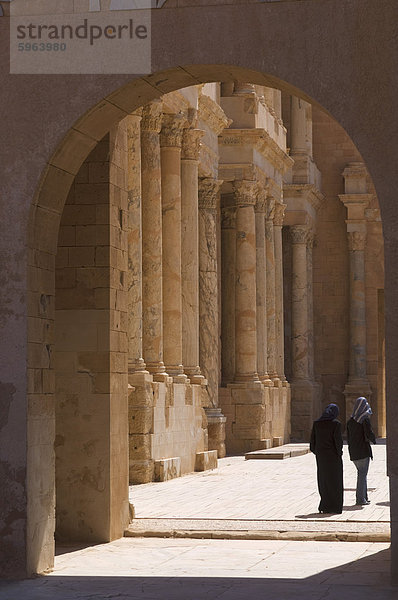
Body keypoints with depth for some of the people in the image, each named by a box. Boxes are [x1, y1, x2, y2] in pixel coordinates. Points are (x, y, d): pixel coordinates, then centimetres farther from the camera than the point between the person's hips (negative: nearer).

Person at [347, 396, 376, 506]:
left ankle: (364, 497, 21)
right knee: (363, 473, -1)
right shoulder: (365, 419, -12)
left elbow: (348, 437, 12)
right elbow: (369, 433, -19)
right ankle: (361, 499, -2)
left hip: (353, 451, 6)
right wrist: (373, 440, 2)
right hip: (363, 450, -6)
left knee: (361, 472, 19)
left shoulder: (350, 421, 8)